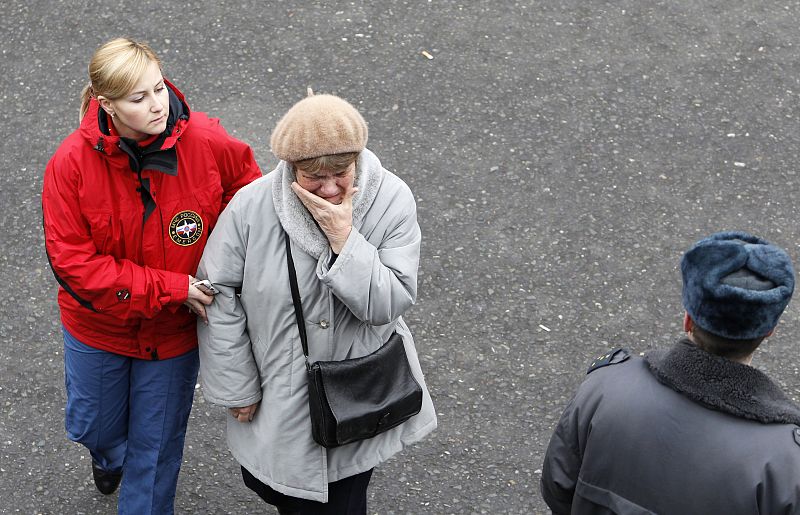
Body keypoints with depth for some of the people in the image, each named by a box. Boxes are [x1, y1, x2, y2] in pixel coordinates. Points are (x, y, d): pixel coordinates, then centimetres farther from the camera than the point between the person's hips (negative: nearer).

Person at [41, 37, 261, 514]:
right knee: (92, 426, 25)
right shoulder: (72, 162, -25)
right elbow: (73, 262, -23)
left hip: (174, 330, 0)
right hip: (98, 326, 1)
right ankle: (110, 455, 63)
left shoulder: (207, 142, -22)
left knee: (157, 445, 15)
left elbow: (246, 180, 0)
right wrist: (172, 288, -25)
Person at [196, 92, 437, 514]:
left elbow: (390, 302, -22)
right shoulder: (251, 206, -19)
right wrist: (236, 387, -6)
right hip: (276, 394, 2)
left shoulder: (392, 201, -19)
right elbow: (220, 296, -10)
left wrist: (343, 238, -33)